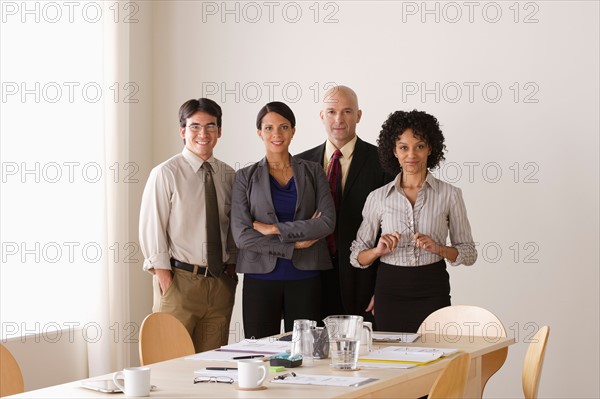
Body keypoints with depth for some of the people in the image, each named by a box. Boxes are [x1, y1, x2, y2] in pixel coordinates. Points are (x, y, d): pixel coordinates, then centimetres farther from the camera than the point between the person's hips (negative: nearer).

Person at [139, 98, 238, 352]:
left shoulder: (228, 175, 10)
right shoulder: (166, 174, -6)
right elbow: (151, 234, -8)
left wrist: (231, 273, 7)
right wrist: (167, 287, -12)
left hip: (220, 284, 5)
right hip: (180, 281, -5)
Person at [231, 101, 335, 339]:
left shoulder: (313, 172, 8)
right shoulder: (246, 177, 5)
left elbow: (328, 222, -5)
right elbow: (241, 234, -5)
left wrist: (274, 229, -10)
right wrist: (294, 244, -9)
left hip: (304, 278, 1)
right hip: (261, 277, 0)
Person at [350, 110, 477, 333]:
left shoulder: (449, 195, 1)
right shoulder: (378, 197, 4)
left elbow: (468, 253, 4)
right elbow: (356, 256, 8)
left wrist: (437, 248, -13)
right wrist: (378, 250, -12)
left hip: (432, 292, -1)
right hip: (390, 291, 1)